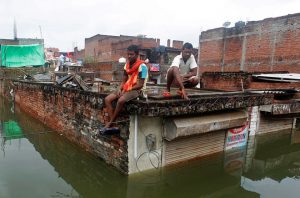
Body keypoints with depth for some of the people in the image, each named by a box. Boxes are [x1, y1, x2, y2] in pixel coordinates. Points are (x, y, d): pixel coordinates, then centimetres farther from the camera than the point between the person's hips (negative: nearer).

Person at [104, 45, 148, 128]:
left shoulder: (142, 66, -13)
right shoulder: (127, 65, 9)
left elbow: (140, 85, -17)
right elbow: (124, 81, 13)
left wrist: (126, 90, -15)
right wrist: (120, 89, -8)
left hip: (136, 90, -8)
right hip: (126, 89, 8)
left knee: (121, 100, -34)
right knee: (107, 99, -9)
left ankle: (110, 122, -15)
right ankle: (112, 124, -14)